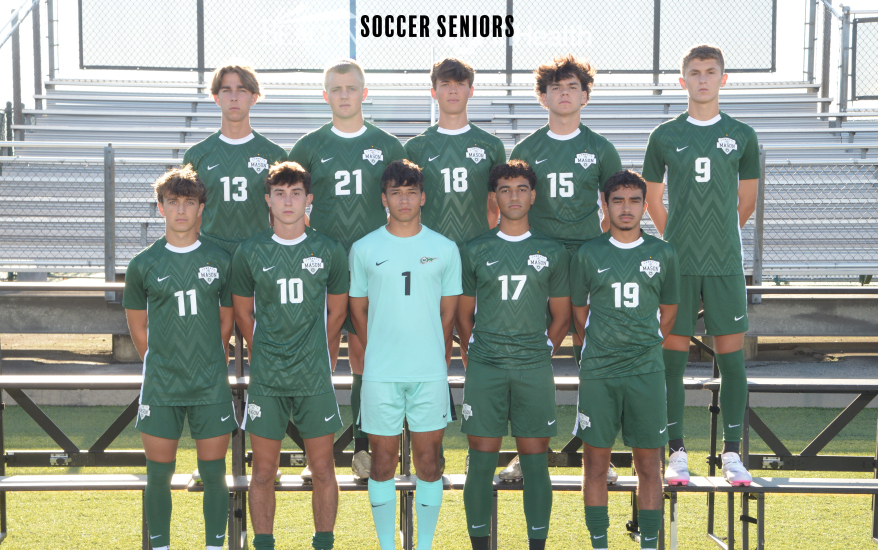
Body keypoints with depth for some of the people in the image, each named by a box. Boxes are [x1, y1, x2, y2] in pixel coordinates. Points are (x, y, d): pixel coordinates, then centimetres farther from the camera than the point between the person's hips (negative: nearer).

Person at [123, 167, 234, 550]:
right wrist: (163, 364, 8)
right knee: (159, 475, 5)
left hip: (211, 387, 0)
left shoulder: (220, 261, 2)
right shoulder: (143, 265, 0)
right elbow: (138, 327, 9)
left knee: (213, 474, 4)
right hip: (160, 388, 0)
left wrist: (204, 361, 11)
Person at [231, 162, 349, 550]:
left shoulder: (329, 252, 1)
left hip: (315, 379, 0)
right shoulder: (250, 252, 0)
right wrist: (266, 357, 10)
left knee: (323, 470, 5)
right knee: (263, 472, 5)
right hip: (266, 380, 0)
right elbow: (243, 313, 11)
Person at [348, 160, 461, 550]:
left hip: (431, 373, 0)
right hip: (380, 375, 0)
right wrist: (379, 356, 9)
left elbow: (448, 313, 10)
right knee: (383, 462, 5)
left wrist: (432, 357, 9)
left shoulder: (445, 249, 4)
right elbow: (358, 311, 11)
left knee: (428, 461, 4)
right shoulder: (364, 249, 3)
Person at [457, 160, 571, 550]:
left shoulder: (552, 252, 8)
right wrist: (474, 358, 6)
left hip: (534, 371, 0)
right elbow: (463, 314, 12)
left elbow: (562, 315, 13)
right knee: (481, 461, 0)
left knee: (535, 461, 1)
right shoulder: (474, 251, 7)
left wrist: (541, 354, 5)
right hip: (484, 370, 0)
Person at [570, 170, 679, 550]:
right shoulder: (588, 254, 3)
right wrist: (598, 349, 11)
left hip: (646, 373, 1)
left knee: (648, 463, 3)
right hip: (597, 374, 0)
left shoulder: (662, 254, 5)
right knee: (595, 462, 3)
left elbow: (669, 312, 15)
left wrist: (644, 345, 12)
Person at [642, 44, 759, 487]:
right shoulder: (665, 136, 4)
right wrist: (677, 240, 11)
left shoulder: (741, 135, 5)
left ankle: (731, 454, 12)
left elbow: (747, 200, 14)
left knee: (732, 358, 1)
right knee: (672, 359, 2)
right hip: (678, 265, 0)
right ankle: (677, 454, 12)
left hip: (726, 266, 0)